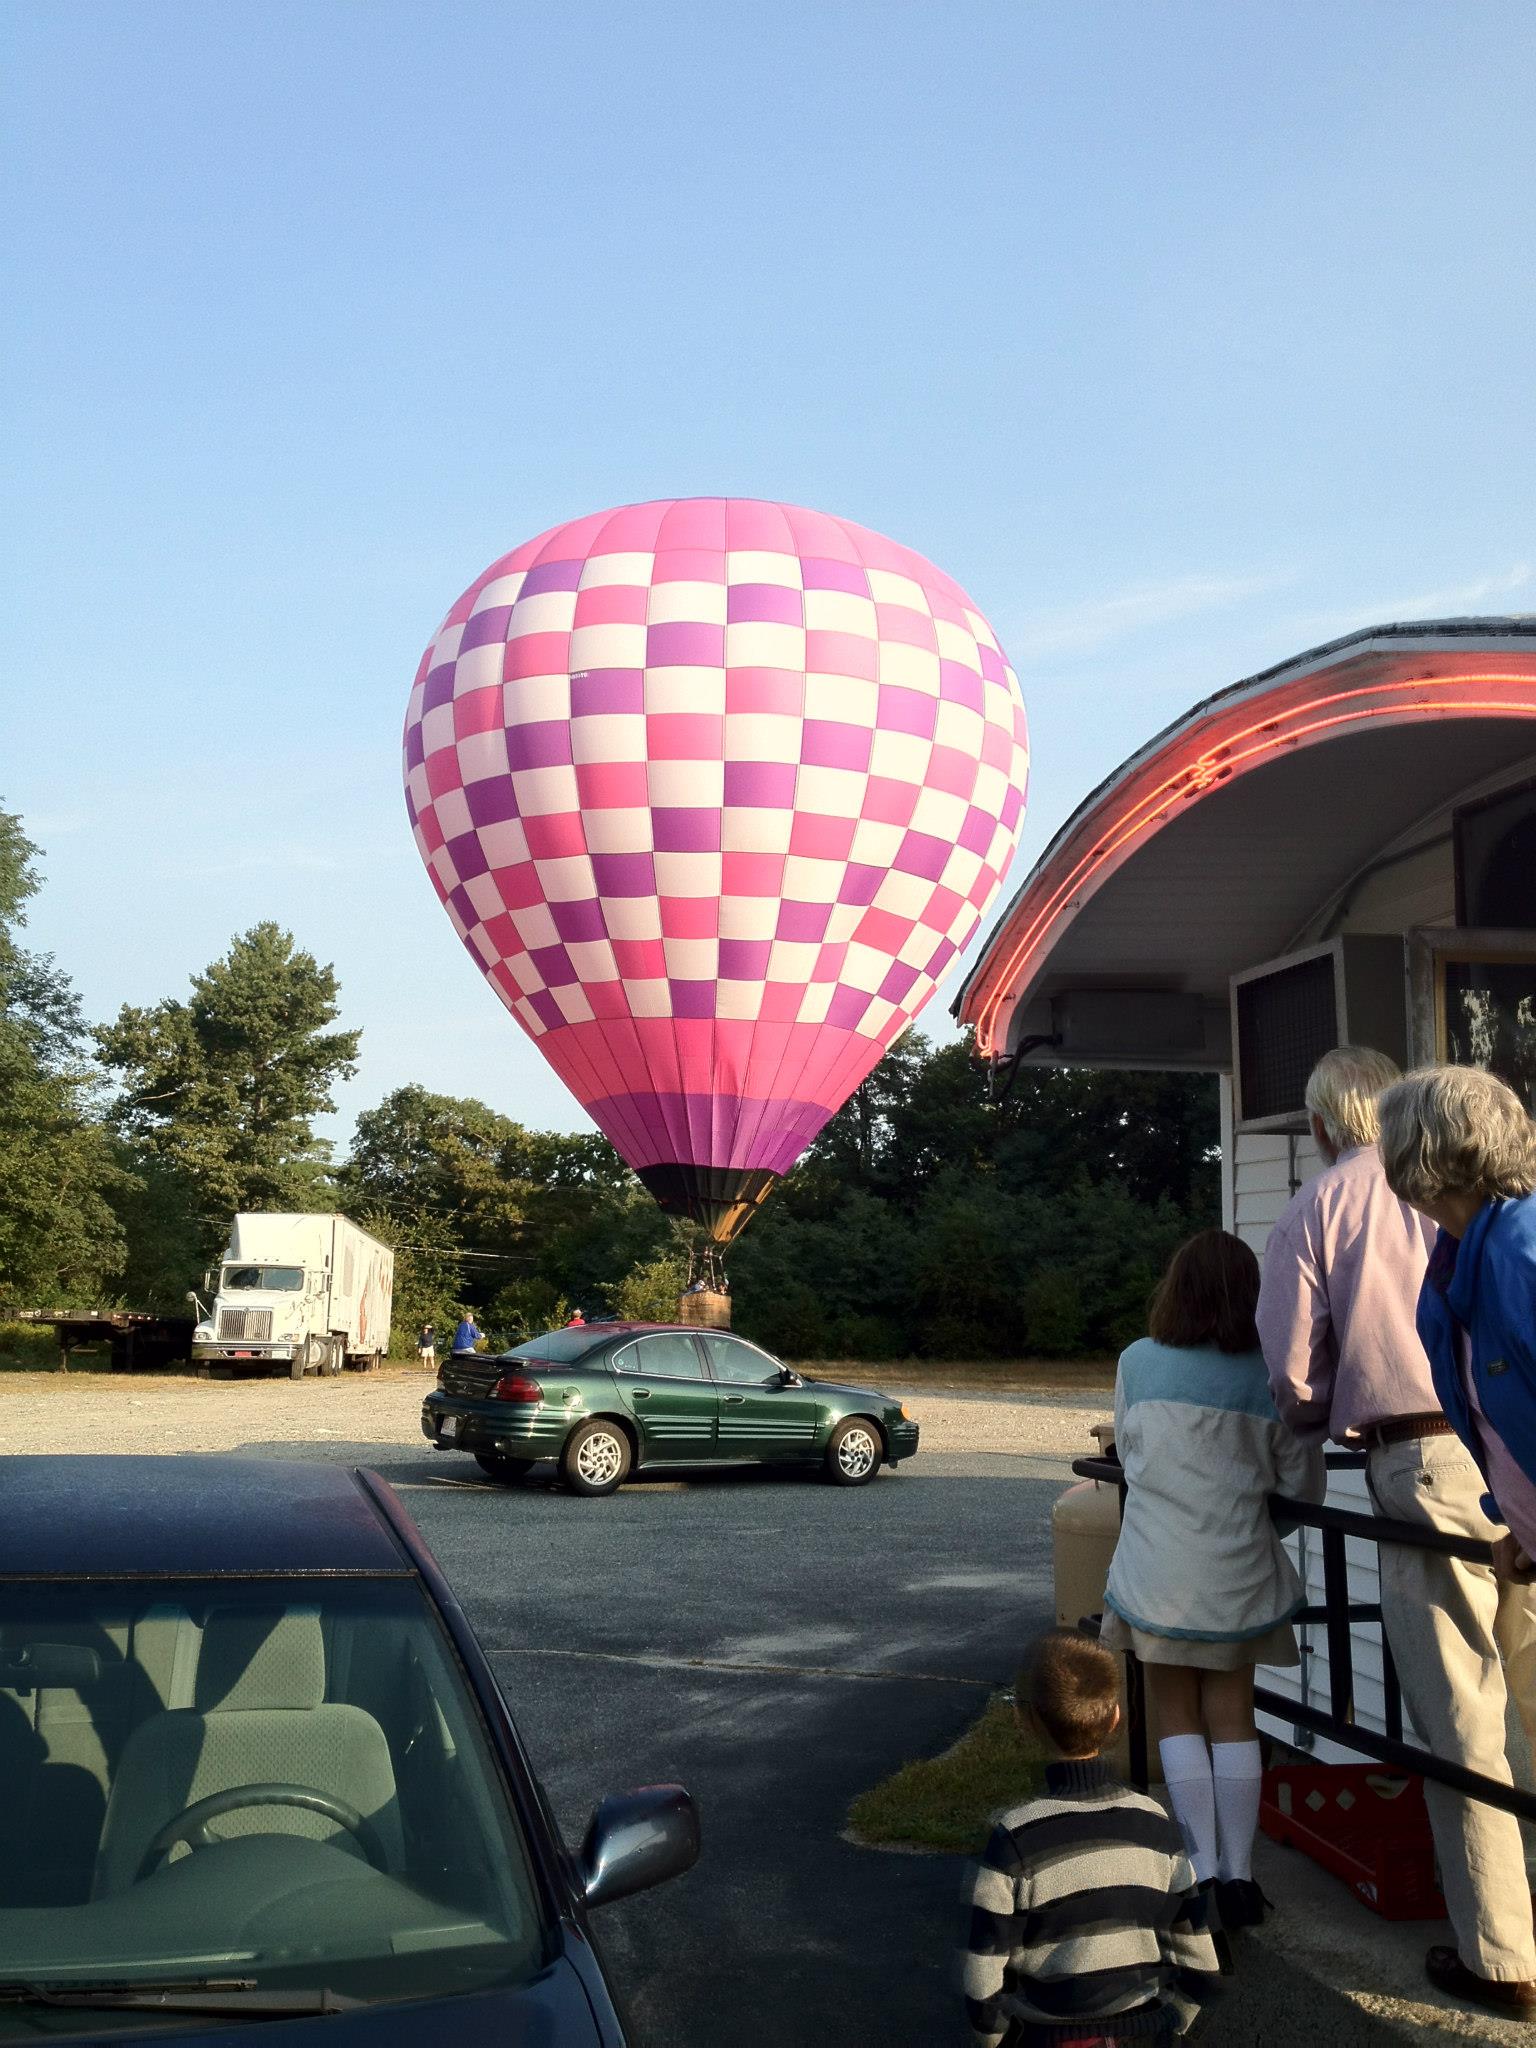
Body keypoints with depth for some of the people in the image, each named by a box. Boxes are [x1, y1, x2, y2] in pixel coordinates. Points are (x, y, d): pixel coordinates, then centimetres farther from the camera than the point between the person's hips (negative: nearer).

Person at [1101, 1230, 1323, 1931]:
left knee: (1178, 1716, 13)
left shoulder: (1137, 1362, -5)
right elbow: (1304, 1485, 1)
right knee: (1232, 1716, 14)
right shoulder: (1270, 1377, -5)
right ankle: (1237, 1875, 14)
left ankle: (1203, 1871, 8)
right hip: (1237, 1573, 1)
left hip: (1158, 1571, -1)